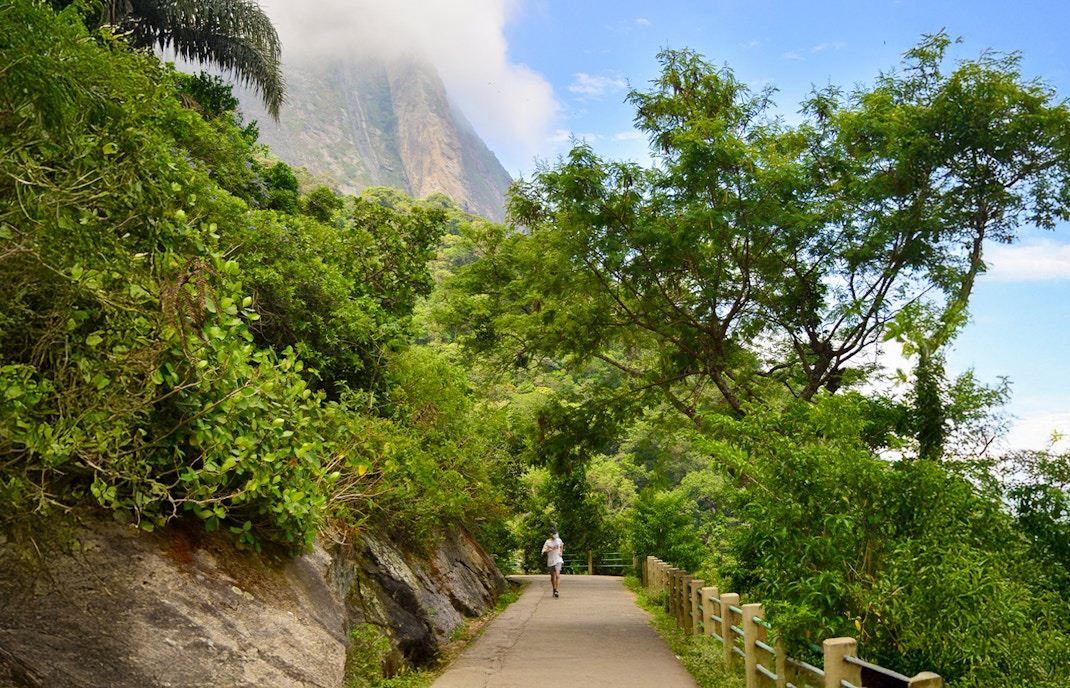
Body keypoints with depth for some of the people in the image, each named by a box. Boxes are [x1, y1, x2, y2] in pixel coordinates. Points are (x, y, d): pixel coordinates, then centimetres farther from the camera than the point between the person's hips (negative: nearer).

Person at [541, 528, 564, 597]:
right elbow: (543, 552, -7)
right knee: (552, 577, 11)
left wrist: (561, 552, 9)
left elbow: (561, 546, 26)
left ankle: (556, 591, -19)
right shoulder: (547, 542, -6)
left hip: (558, 561, 0)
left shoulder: (559, 540, 3)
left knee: (557, 576, -17)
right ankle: (554, 589, 34)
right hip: (550, 561, 0)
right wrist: (548, 550, -28)